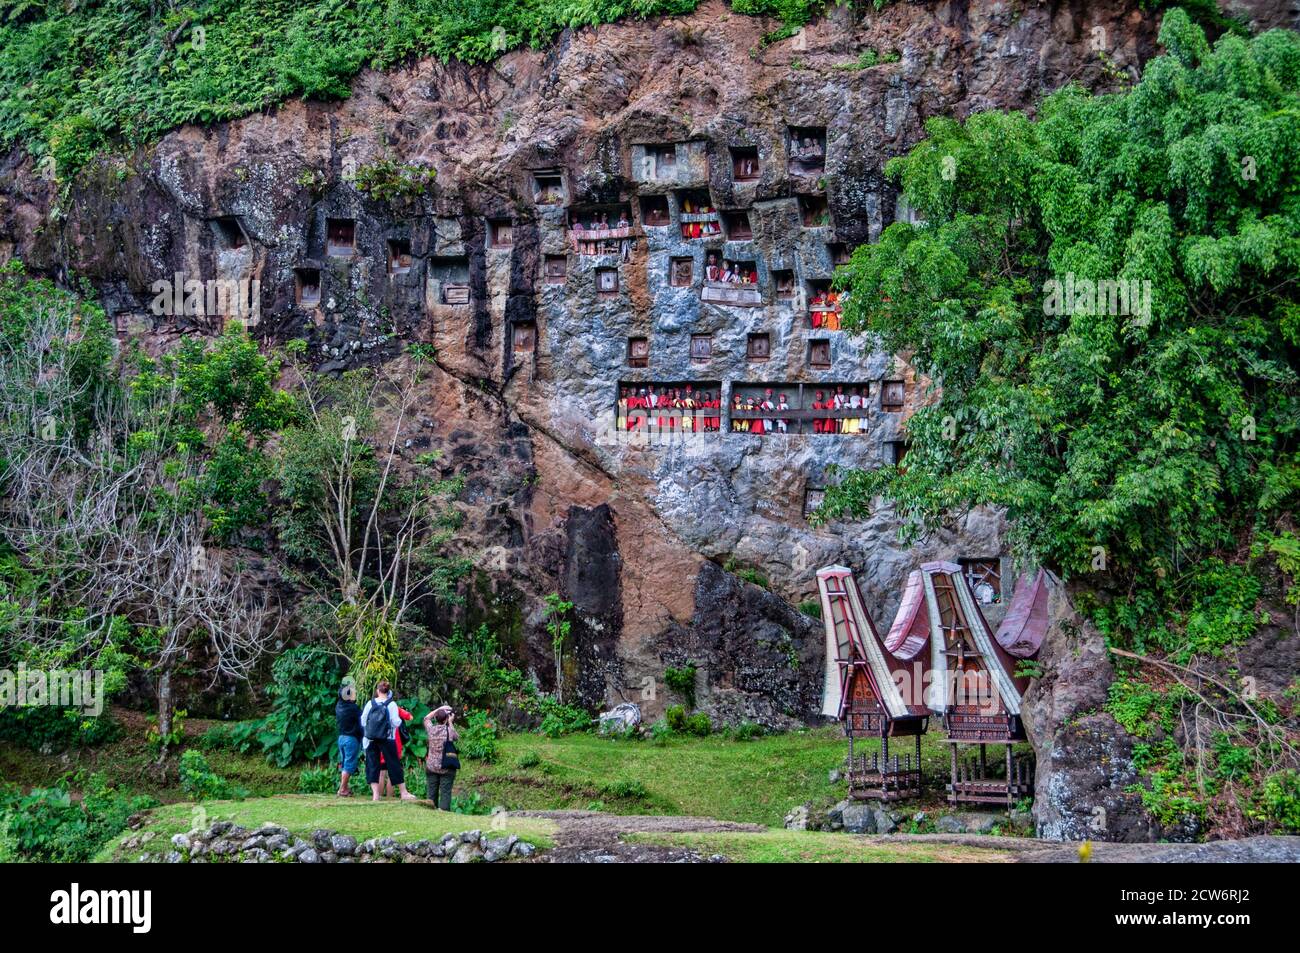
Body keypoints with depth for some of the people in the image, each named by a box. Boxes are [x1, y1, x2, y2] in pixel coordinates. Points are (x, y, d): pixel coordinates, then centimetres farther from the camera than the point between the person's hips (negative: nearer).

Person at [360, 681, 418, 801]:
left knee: (372, 765, 6)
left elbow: (362, 721, 5)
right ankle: (404, 792, 8)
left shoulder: (370, 703, 0)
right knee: (394, 764, 5)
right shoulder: (391, 705, -7)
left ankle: (375, 794, 0)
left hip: (371, 740, 2)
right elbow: (396, 722, -11)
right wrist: (400, 721, 12)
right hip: (387, 739, -2)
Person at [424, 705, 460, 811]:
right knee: (445, 792, -1)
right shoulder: (449, 730, -11)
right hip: (446, 768, -3)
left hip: (431, 766, 3)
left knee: (432, 792, 10)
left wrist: (439, 709, 17)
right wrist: (451, 722, 13)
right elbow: (456, 738, 11)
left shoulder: (431, 729, -2)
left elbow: (426, 718, 18)